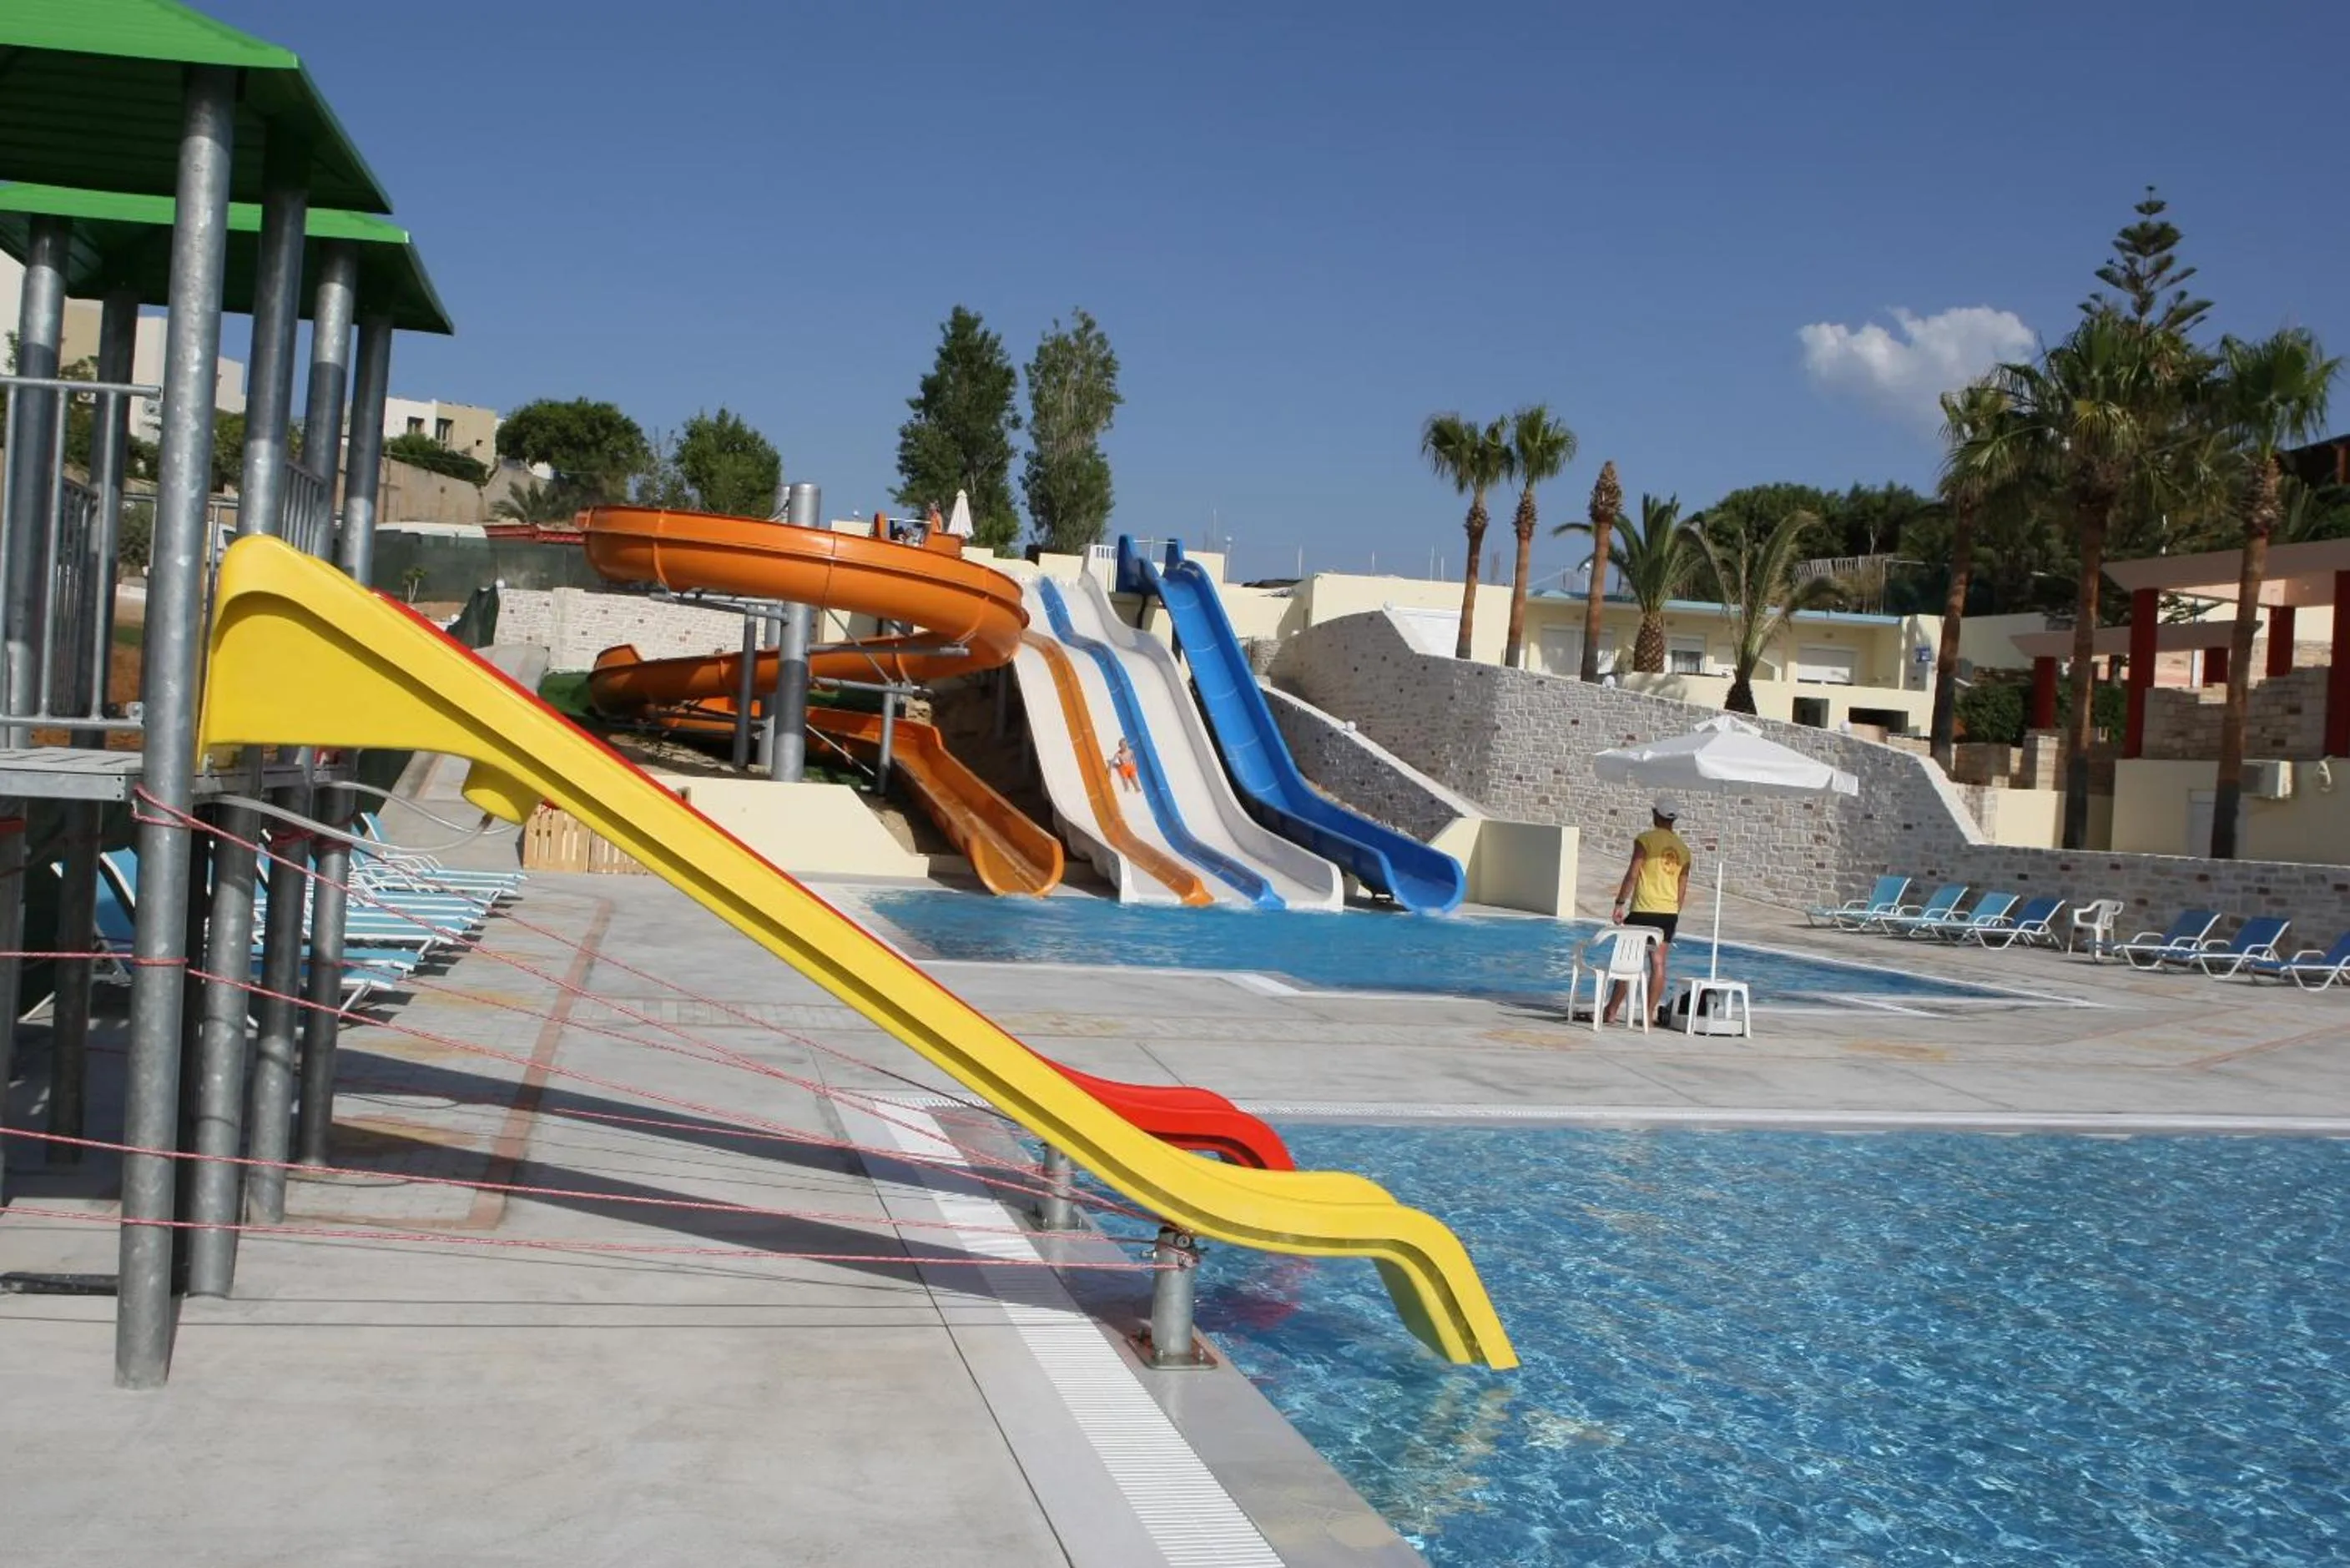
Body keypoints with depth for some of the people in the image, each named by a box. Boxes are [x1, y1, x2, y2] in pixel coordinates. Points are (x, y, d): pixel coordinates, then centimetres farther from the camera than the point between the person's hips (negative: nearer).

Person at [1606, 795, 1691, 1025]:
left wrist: (1620, 903, -8)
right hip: (1669, 912, 4)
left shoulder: (1645, 840, -6)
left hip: (1643, 910, -4)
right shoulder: (1683, 848, 10)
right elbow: (1682, 887, 11)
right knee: (1658, 962, 4)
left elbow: (1632, 875, -11)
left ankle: (1611, 1012, 5)